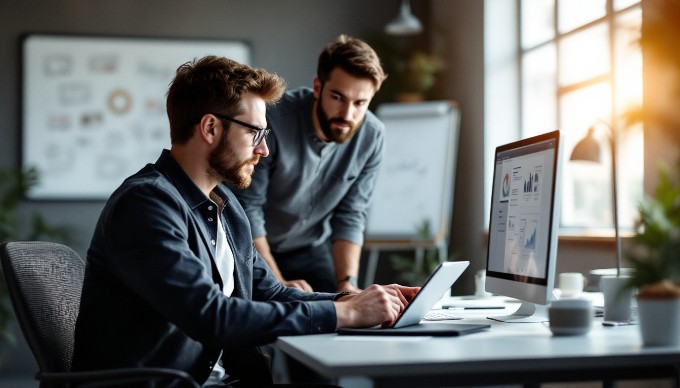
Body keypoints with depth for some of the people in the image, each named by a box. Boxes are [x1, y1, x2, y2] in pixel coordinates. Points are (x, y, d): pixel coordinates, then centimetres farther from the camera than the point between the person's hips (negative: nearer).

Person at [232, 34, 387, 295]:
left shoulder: (372, 136, -15)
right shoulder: (272, 120, -29)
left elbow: (350, 216, -8)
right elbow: (247, 207, -22)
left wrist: (348, 283, -19)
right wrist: (277, 284, -22)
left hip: (310, 249, 4)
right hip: (251, 248, -3)